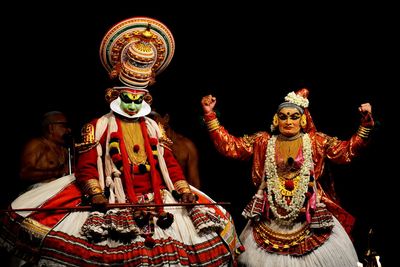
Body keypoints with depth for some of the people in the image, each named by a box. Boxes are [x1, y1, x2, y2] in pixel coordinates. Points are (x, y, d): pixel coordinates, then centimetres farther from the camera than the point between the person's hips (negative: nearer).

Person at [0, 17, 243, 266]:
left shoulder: (153, 128, 20)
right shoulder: (99, 126, 8)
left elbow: (169, 162, 17)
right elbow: (86, 165, -2)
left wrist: (185, 190, 1)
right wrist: (96, 194, -19)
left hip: (156, 196, 5)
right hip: (114, 198, -5)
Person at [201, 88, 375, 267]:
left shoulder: (316, 141, 4)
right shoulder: (262, 141, 6)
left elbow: (349, 150, -1)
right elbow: (229, 146, 2)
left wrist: (366, 122, -12)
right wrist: (209, 115, -4)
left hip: (308, 214, 0)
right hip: (270, 215, 1)